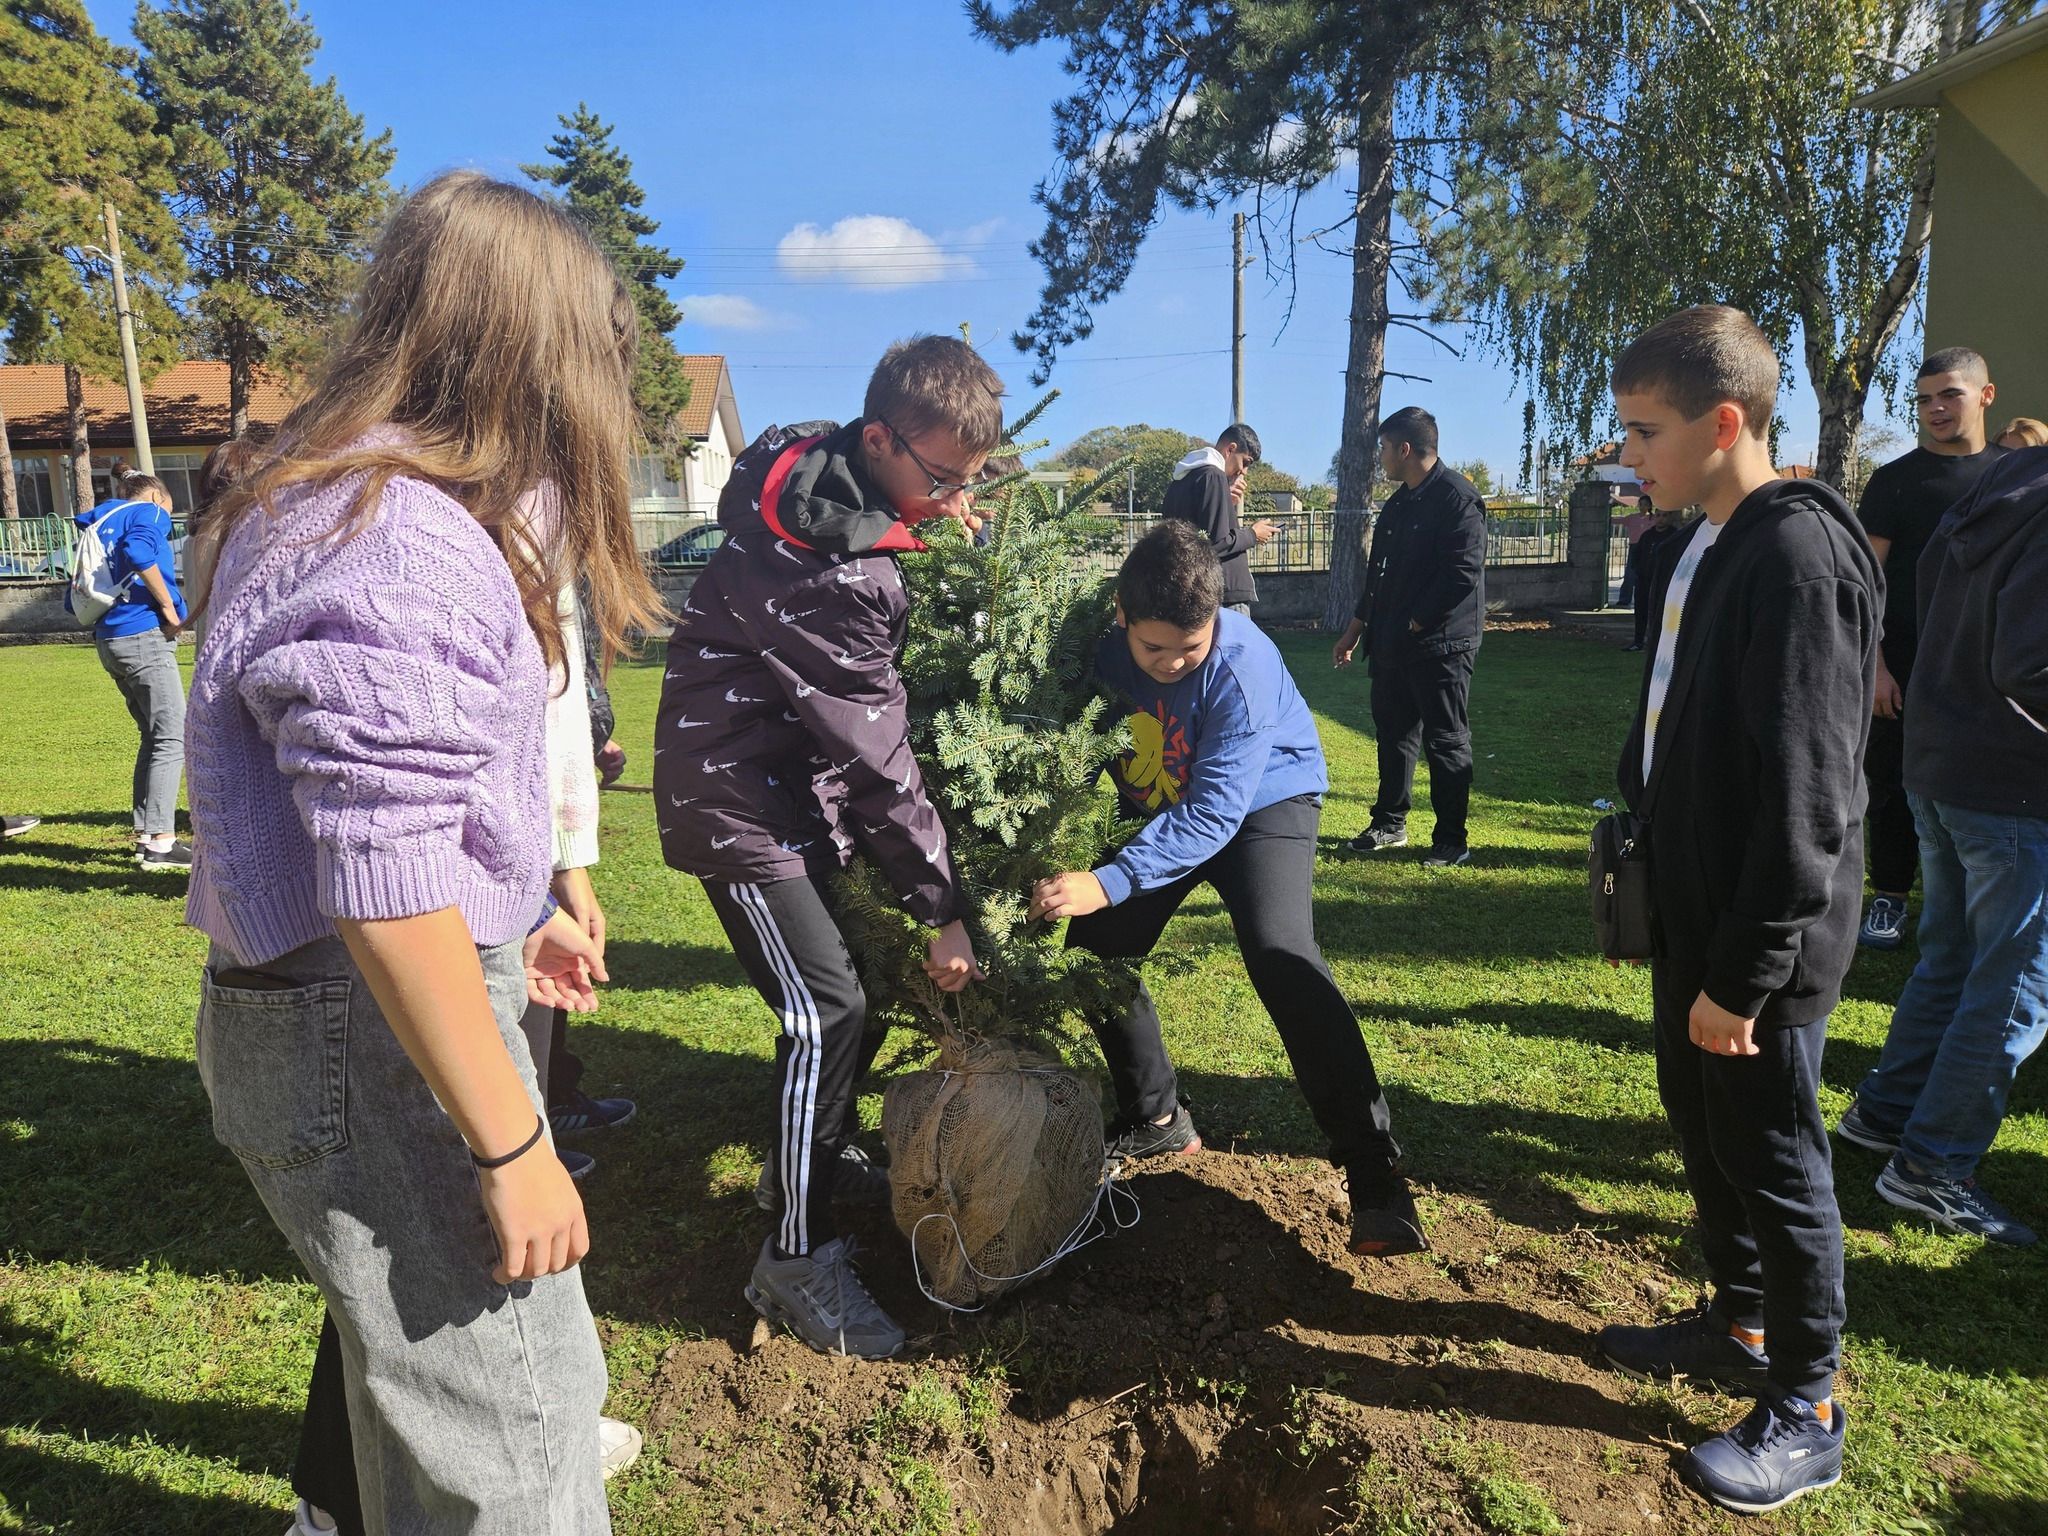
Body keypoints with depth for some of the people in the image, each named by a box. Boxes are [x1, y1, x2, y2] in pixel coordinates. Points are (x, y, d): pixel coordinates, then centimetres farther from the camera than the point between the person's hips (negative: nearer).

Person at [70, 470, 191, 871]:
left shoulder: (99, 526, 22)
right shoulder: (148, 512, -1)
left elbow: (74, 600, 20)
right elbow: (138, 552, -24)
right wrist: (169, 606, -16)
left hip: (110, 641, 9)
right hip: (144, 635, -9)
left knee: (154, 737, 15)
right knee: (173, 737, -7)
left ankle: (145, 834, 17)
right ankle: (160, 842, -10)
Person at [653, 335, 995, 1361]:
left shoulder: (828, 482, 0)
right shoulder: (827, 564, -28)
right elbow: (877, 753, -24)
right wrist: (943, 908, -17)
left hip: (801, 782, 10)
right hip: (740, 796, -10)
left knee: (869, 976, 14)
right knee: (827, 1007, -12)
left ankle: (821, 1157, 36)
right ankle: (797, 1259, 4)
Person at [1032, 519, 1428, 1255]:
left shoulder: (1242, 665, -32)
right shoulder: (1099, 649, -19)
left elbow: (1214, 811, -36)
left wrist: (1110, 883, -46)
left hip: (1262, 800, -5)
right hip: (1157, 808, 6)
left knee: (1280, 954, -27)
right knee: (1095, 946, 1)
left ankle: (1374, 1174, -20)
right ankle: (1157, 1119, 22)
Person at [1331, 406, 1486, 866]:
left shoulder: (1457, 498, -13)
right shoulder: (1398, 504, 15)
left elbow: (1462, 574, -21)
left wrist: (1416, 623, -16)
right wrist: (1354, 631, 18)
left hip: (1440, 644, -9)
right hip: (1392, 643, 9)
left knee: (1445, 741, 0)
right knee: (1393, 731, 15)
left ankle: (1451, 840, 9)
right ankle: (1389, 823, 28)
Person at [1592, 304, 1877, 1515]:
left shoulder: (1797, 556, -22)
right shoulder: (1705, 547, 7)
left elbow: (1807, 796, -25)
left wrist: (1743, 974, -22)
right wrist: (1656, 883, 17)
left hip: (1759, 940, -9)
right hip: (1693, 911, 9)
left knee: (1773, 1160, 6)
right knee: (1701, 1124, 21)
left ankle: (1807, 1412, 26)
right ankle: (1740, 1324, 42)